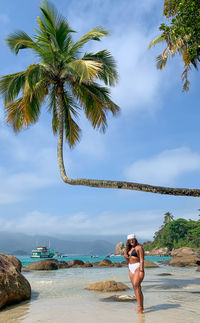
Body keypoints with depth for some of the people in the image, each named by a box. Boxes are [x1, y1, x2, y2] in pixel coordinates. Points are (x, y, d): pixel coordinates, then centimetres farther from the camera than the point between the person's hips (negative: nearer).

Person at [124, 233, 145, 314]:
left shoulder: (139, 247, -8)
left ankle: (139, 306, -16)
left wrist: (141, 271, -20)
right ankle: (141, 306, 17)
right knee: (136, 287, 9)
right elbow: (127, 259, 19)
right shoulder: (129, 248, 14)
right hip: (131, 268, 8)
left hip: (138, 267, -8)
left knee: (136, 286, -18)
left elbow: (141, 260, -13)